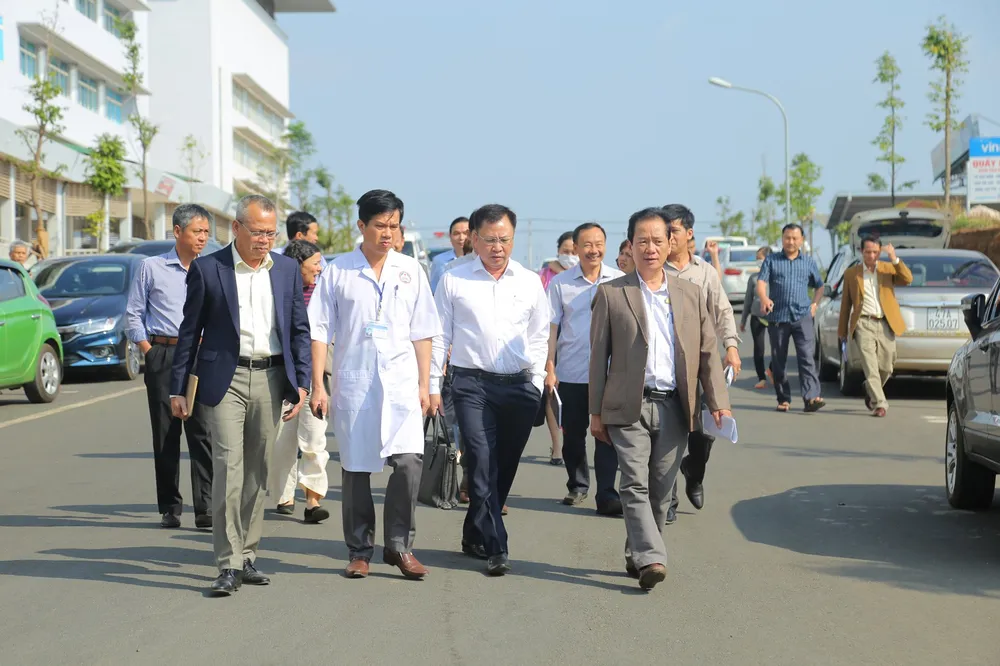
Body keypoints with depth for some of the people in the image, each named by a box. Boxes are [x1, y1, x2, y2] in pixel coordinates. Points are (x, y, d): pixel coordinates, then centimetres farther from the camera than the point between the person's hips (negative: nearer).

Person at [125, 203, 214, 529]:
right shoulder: (152, 267, 6)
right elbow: (134, 313, 8)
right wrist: (149, 352, -1)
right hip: (162, 356, 0)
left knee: (203, 432, -7)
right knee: (165, 434, 3)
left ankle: (205, 508, -7)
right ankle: (169, 508, 10)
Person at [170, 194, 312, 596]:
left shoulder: (287, 269, 9)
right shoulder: (207, 269, 0)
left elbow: (300, 330, 12)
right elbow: (190, 332, 4)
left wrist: (301, 382, 3)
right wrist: (178, 389, 2)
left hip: (270, 379, 3)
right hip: (225, 378, -3)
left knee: (258, 472, 8)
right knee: (228, 469, -10)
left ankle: (246, 557, 18)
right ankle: (228, 565, -6)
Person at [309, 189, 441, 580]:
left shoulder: (410, 270, 9)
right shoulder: (338, 272, 3)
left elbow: (422, 332, 11)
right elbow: (320, 330, 2)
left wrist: (424, 385, 6)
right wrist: (318, 386, -3)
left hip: (401, 383, 1)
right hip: (352, 385, -1)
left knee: (409, 461, -12)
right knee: (356, 470, 5)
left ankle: (400, 546, 3)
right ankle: (359, 551, 18)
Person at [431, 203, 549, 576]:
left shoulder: (530, 282, 10)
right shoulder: (453, 281, 3)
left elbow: (539, 337, 16)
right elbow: (439, 336, 6)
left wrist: (536, 383, 10)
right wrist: (432, 387, 2)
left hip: (520, 386, 3)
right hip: (472, 383, -3)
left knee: (504, 468, 9)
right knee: (483, 464, -13)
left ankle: (475, 536, 26)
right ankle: (496, 547, -11)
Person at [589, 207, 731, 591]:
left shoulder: (691, 295, 11)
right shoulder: (611, 294, 3)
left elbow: (708, 352, 10)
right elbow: (599, 355, 3)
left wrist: (718, 401, 0)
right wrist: (596, 412, 0)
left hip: (674, 408, 3)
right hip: (629, 407, -3)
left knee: (661, 490, 7)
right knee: (635, 484, -11)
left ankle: (636, 555, 20)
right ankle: (650, 559, -15)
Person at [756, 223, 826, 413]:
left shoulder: (809, 263, 15)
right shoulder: (771, 260, 9)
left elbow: (819, 286, 26)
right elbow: (761, 283, -4)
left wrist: (815, 304, 9)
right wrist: (764, 299, -24)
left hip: (802, 316, 0)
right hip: (777, 317, 0)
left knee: (807, 357, -14)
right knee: (778, 360, 4)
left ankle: (811, 397, -22)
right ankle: (783, 399, 13)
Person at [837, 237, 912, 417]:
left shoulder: (888, 268, 10)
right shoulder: (851, 273, 8)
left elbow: (907, 279, -7)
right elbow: (846, 304, 12)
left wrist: (895, 260, -17)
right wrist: (842, 330, 12)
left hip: (885, 325, 2)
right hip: (863, 325, -2)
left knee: (886, 368, 8)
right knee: (870, 367, -11)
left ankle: (870, 391, 34)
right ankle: (879, 404, -9)